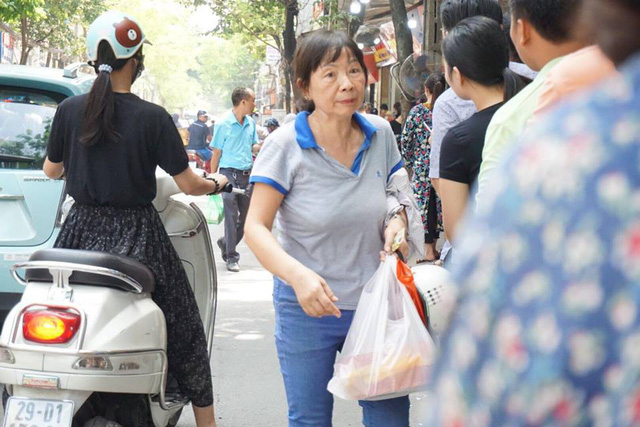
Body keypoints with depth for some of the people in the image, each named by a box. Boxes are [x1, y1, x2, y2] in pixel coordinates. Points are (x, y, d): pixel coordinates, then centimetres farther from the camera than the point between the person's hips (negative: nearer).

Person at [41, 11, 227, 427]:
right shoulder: (153, 118, -11)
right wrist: (217, 183, 14)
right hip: (136, 234, -3)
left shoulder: (69, 110, -2)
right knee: (184, 328, 11)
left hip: (81, 231, 3)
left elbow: (51, 170, 12)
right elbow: (188, 184, -8)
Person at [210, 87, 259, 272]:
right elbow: (216, 153, -4)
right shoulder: (224, 124, -7)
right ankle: (231, 257, 1)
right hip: (230, 173, -6)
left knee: (247, 216, 10)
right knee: (231, 216, -6)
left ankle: (226, 243, 33)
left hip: (247, 174, 6)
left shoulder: (251, 123, 10)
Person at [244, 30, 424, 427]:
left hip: (374, 304, 3)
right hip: (307, 307, -3)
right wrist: (298, 275, -30)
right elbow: (256, 228, -13)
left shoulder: (381, 133, 1)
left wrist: (397, 222, -5)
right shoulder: (286, 145, -12)